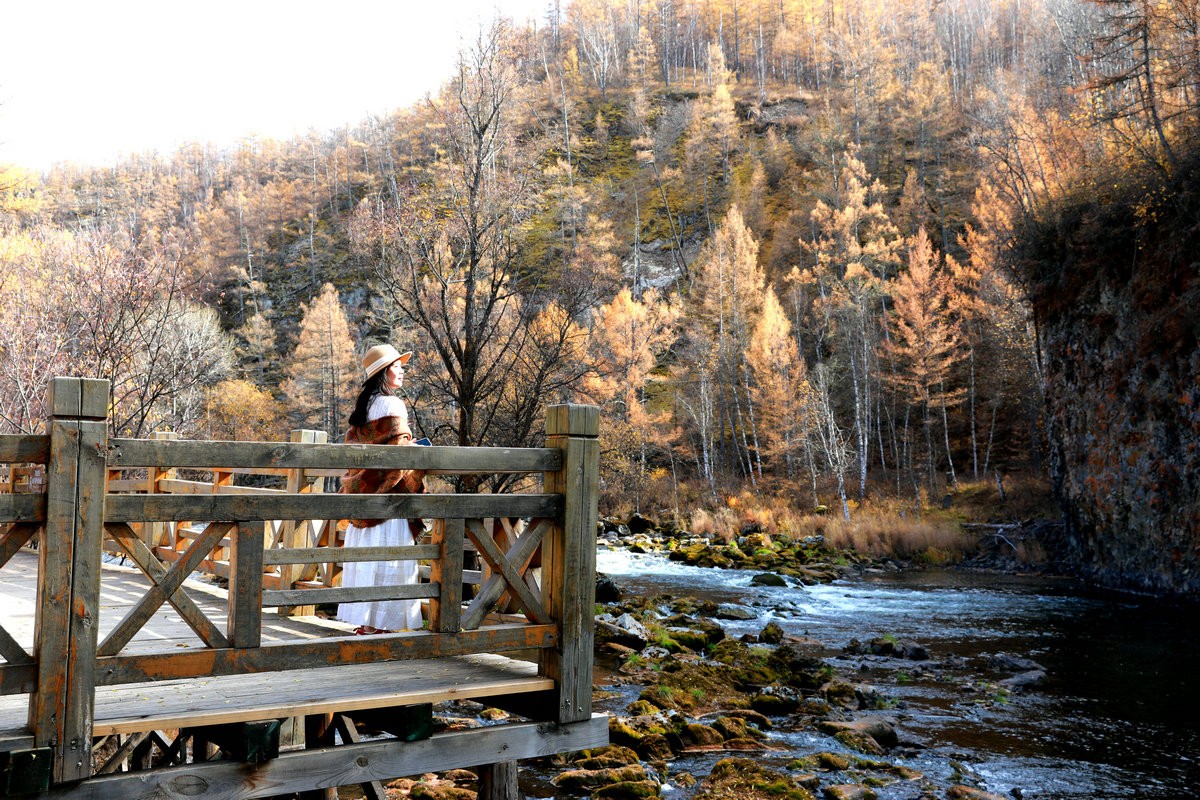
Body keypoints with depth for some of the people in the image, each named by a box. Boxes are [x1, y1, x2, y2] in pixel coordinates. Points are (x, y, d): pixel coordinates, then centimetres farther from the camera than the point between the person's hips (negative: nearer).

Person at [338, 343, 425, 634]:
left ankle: (362, 620, 14)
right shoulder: (392, 405, -11)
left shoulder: (363, 405, 14)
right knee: (386, 556, -6)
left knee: (364, 555, 10)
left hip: (361, 492, 9)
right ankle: (378, 622, -5)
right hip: (387, 492, -9)